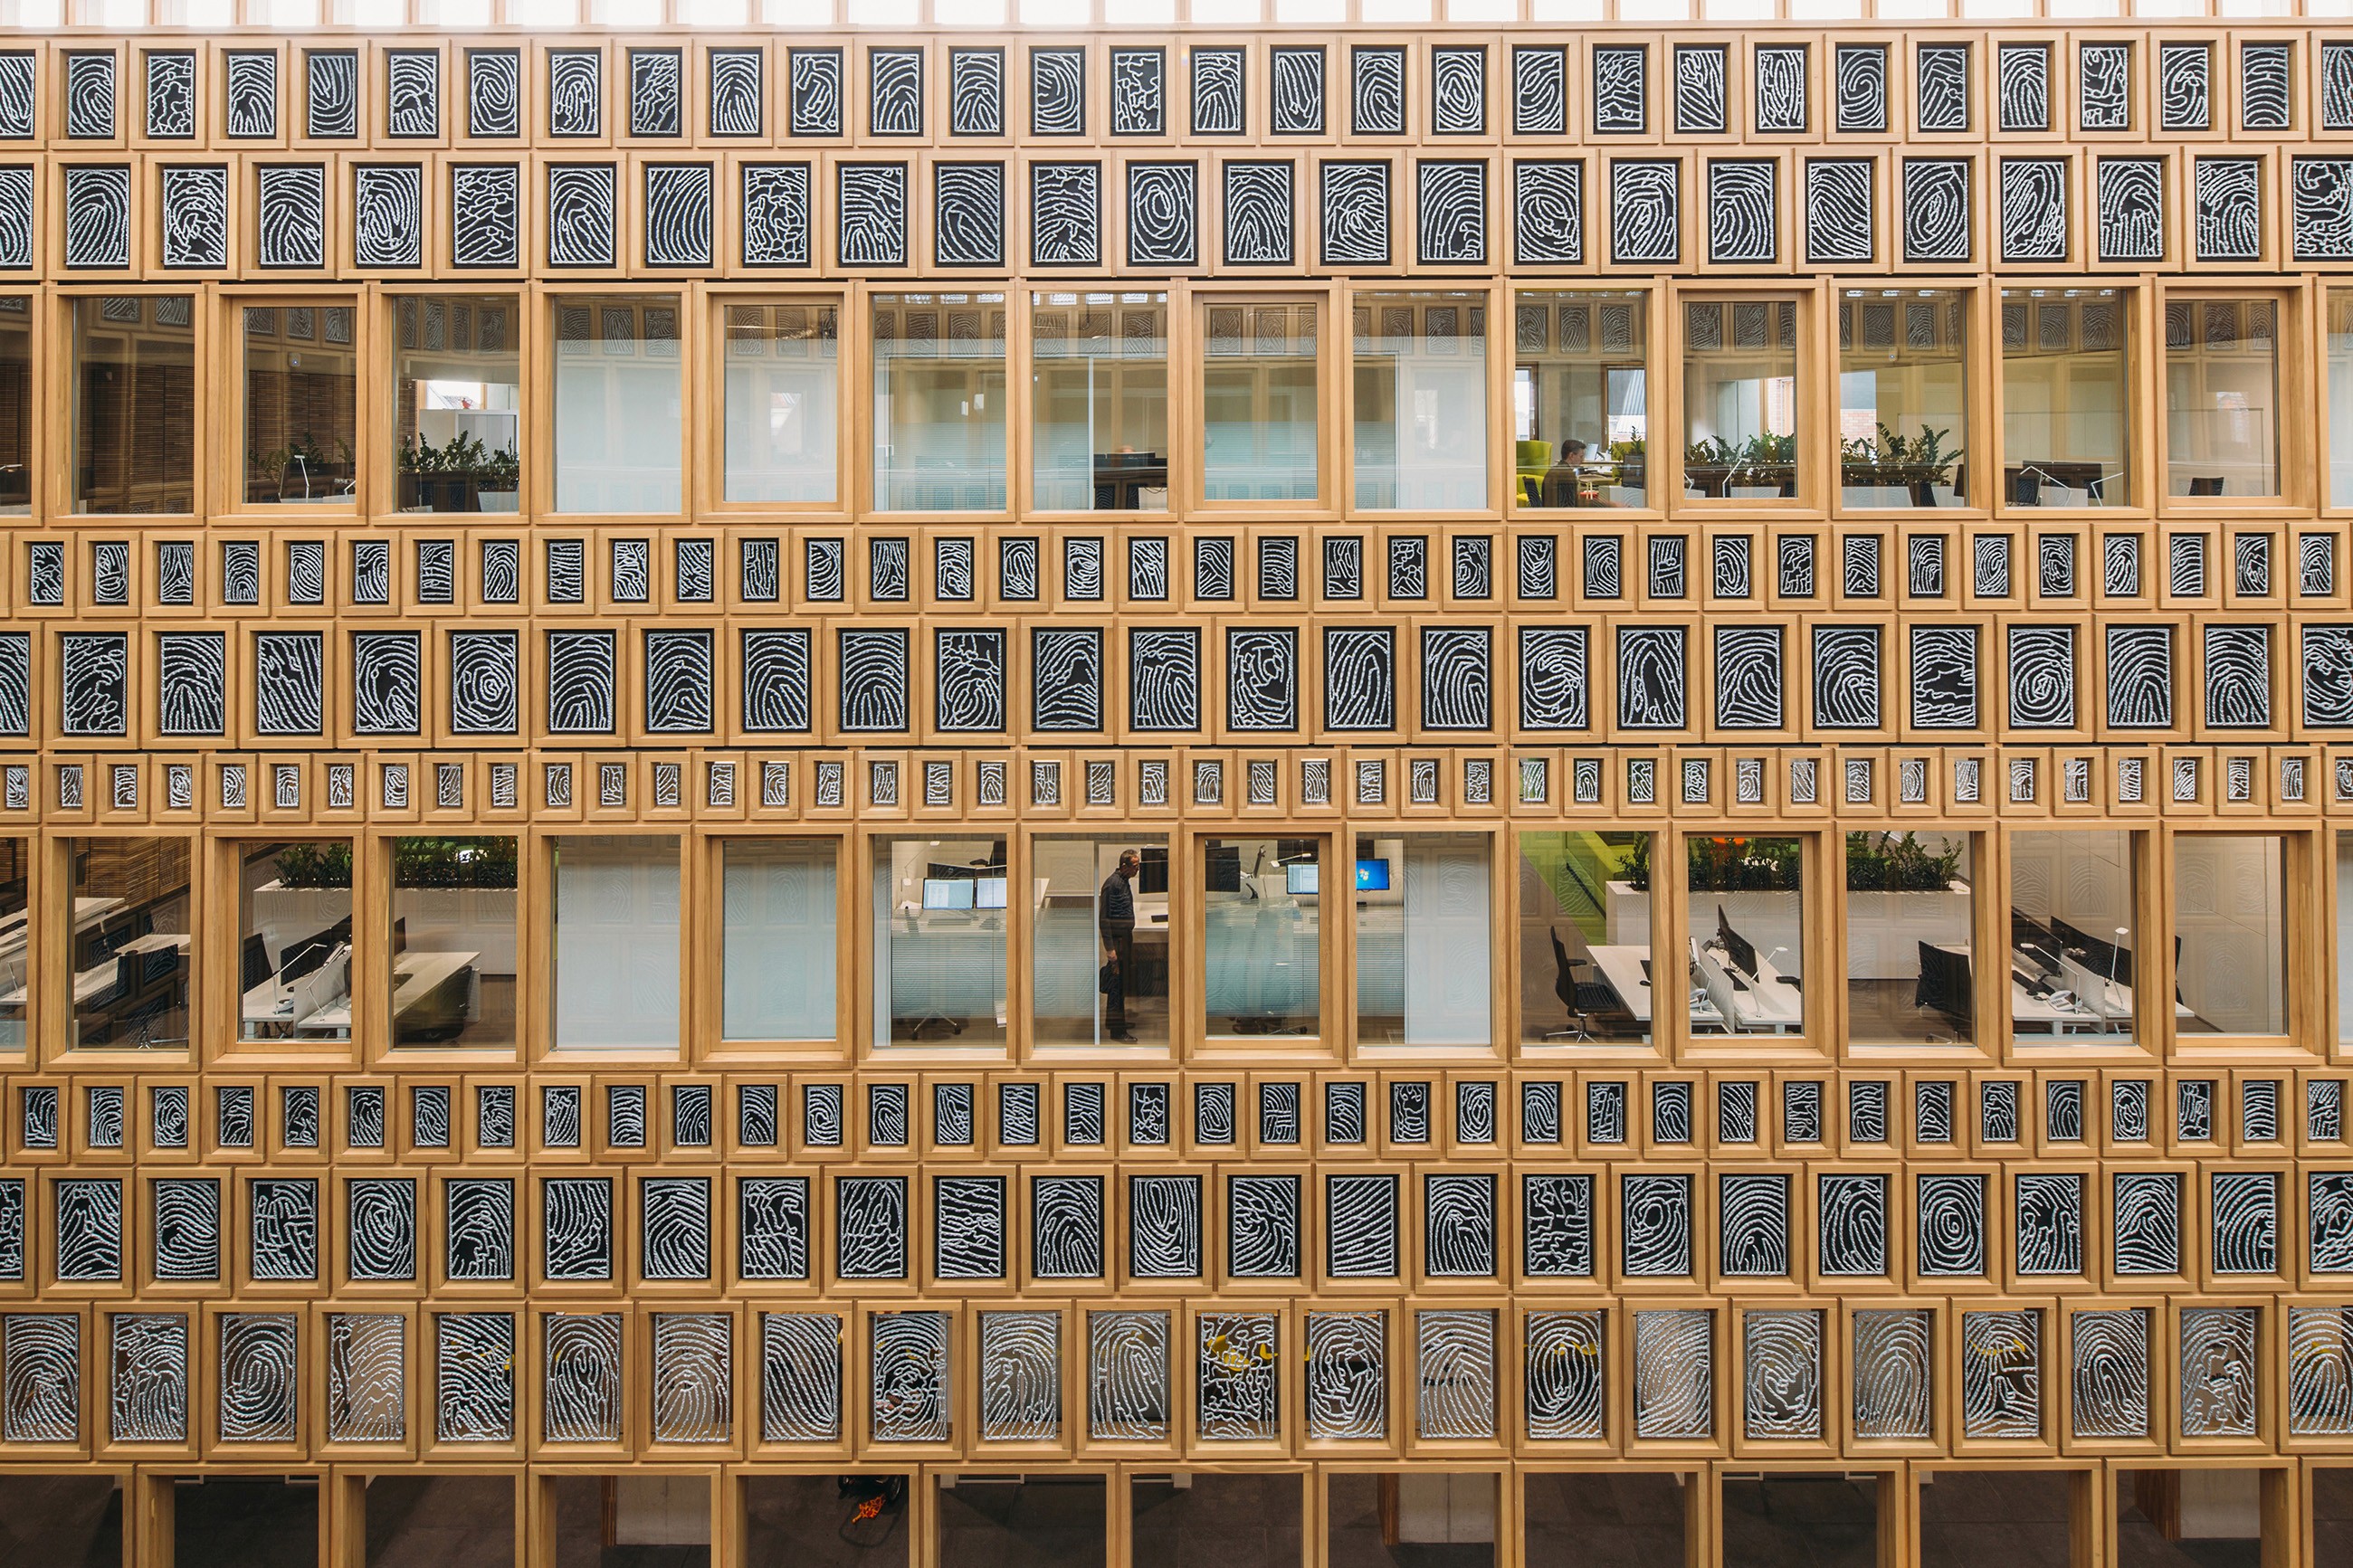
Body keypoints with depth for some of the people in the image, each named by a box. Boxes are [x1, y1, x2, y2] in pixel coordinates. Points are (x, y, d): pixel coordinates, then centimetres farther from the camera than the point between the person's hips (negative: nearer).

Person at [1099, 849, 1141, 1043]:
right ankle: (1117, 1030, -2)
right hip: (1117, 938, -9)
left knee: (1123, 982, 12)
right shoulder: (1112, 884, -15)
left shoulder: (1124, 882, 15)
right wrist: (1110, 949, -20)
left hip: (1126, 937, 9)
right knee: (1117, 985, -6)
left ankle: (1117, 1025, 19)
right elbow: (1104, 918, -17)